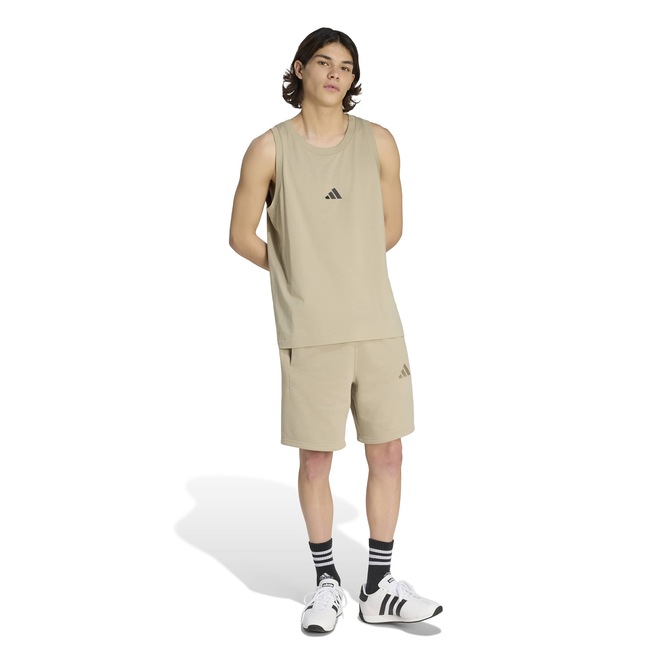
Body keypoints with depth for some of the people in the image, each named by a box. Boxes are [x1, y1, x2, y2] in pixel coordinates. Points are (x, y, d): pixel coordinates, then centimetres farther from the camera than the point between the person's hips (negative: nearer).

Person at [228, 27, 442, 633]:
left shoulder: (378, 142, 5)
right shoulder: (270, 149, -1)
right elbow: (242, 236, 5)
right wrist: (302, 276, 10)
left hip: (378, 325, 3)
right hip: (310, 332, -2)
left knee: (387, 453, 6)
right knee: (315, 461, 5)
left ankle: (379, 589, 21)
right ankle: (327, 583, 25)